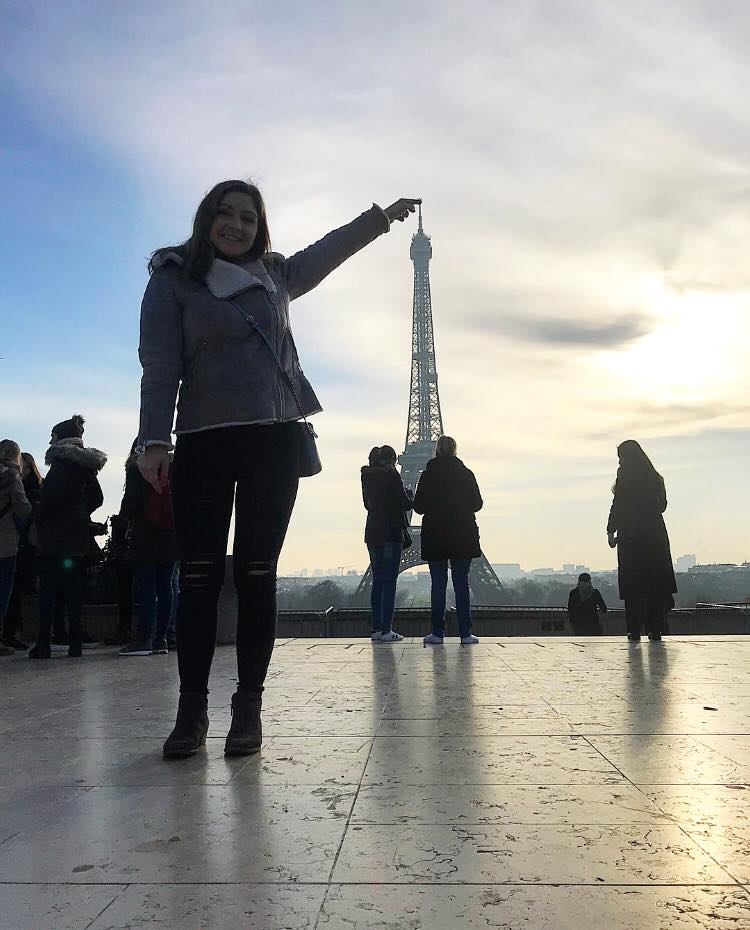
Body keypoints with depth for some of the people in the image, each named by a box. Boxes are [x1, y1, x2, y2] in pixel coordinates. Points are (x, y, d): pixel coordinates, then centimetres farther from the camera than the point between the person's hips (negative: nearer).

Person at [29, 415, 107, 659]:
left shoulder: (63, 460, -9)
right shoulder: (86, 465, 14)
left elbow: (51, 494, -17)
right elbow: (97, 498, 15)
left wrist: (40, 520, -6)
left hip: (56, 533, -7)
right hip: (79, 532, 7)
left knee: (48, 588, -4)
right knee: (73, 589, 8)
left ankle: (43, 644, -4)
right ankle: (75, 644, 9)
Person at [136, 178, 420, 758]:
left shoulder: (276, 275, 17)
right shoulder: (173, 279, 7)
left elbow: (333, 248, 33)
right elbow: (160, 365, -3)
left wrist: (382, 217, 38)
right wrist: (155, 439, -12)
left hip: (276, 440, 2)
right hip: (203, 443, -2)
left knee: (256, 573, 1)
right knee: (199, 575, -4)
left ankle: (249, 706, 7)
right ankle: (192, 709, 4)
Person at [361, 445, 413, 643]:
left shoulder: (366, 476, 10)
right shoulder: (391, 475, -10)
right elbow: (406, 504, -11)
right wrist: (410, 496, 11)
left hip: (372, 533, 6)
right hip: (391, 533, -6)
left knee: (377, 581, 11)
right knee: (389, 581, -3)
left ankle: (376, 629, 10)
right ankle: (386, 630, -5)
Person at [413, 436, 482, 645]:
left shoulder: (428, 475, -3)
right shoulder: (466, 474, -2)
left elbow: (418, 506, -1)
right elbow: (477, 504, 3)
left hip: (435, 538, 0)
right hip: (463, 538, 0)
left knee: (438, 585, 5)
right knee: (462, 585, 4)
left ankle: (437, 633, 5)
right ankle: (465, 634, 4)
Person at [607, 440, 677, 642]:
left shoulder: (625, 478, -6)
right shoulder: (655, 477, 9)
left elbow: (617, 506, -10)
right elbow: (662, 505, 13)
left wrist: (611, 532, -5)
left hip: (631, 537, -4)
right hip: (655, 536, 4)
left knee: (632, 585, 0)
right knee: (656, 582, 7)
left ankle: (635, 631, -1)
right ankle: (655, 629, 6)